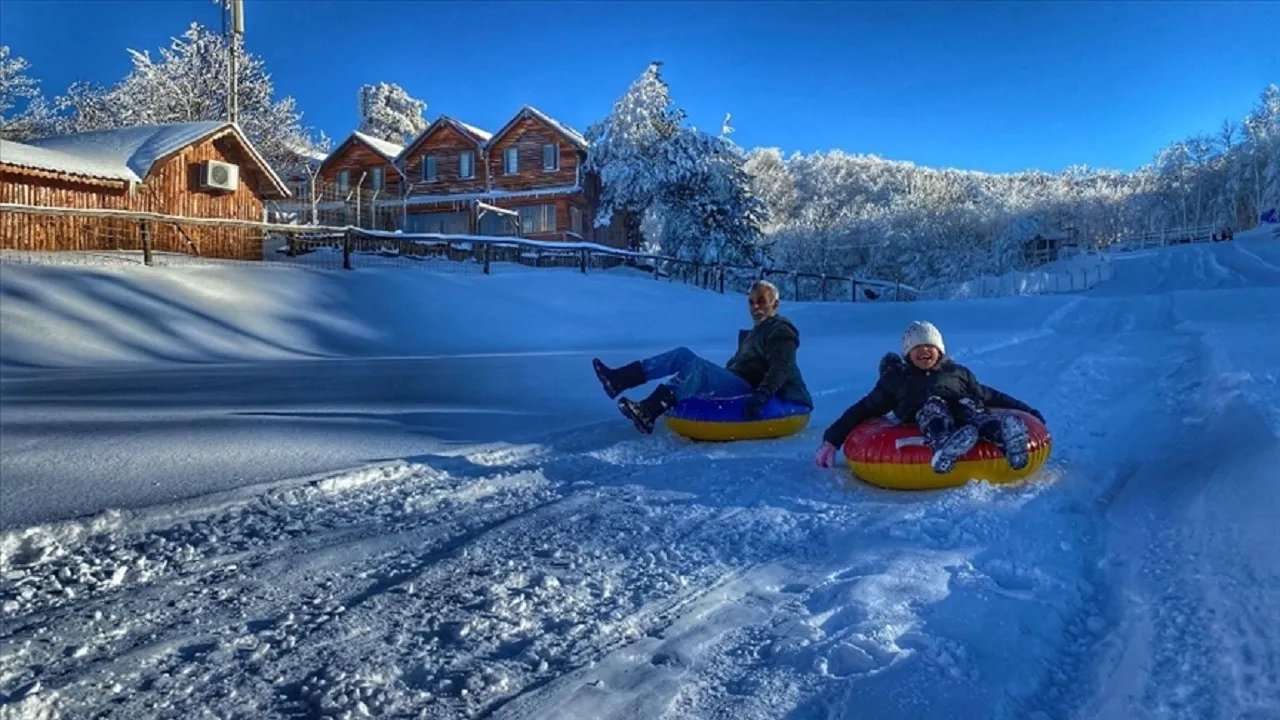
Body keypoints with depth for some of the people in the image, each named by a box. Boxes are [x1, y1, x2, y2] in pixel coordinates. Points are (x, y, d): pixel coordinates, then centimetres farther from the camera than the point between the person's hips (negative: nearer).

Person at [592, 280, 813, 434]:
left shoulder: (781, 332, -3)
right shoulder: (754, 333, 26)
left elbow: (780, 368, -19)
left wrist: (761, 395, -33)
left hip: (749, 390, -9)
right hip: (736, 383, 9)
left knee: (698, 366, -30)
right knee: (683, 354, -2)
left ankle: (648, 413, -44)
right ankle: (618, 380, -16)